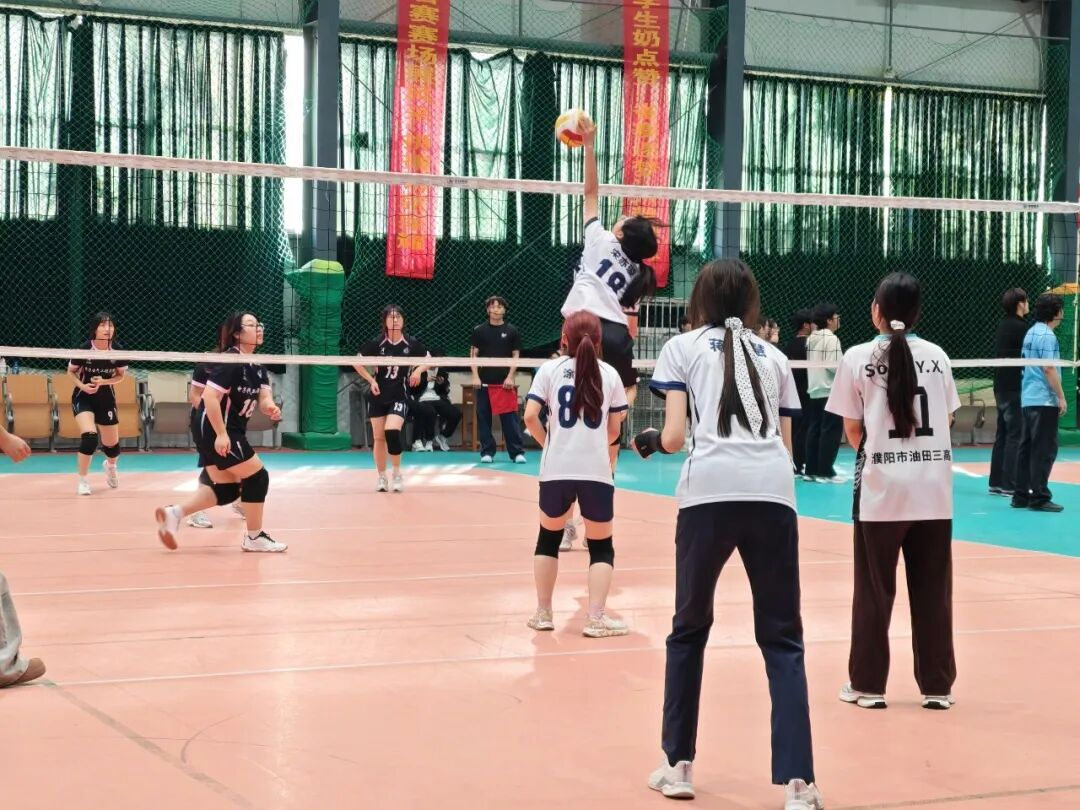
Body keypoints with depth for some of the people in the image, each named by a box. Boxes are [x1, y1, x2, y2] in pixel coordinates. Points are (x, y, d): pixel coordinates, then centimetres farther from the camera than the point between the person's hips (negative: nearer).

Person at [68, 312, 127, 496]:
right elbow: (71, 371, -3)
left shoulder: (117, 350, -13)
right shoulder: (84, 349, -19)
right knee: (89, 437, -24)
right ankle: (83, 480, -5)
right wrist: (82, 385, -21)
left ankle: (110, 466, 48)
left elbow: (121, 375, 1)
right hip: (83, 398, -3)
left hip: (106, 399, 3)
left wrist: (103, 381, -18)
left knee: (112, 444, 9)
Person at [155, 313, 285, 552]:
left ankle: (174, 513, 7)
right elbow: (210, 397, -25)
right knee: (257, 477, -4)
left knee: (227, 489, 9)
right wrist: (221, 434, -28)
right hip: (216, 430, -10)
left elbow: (264, 398, 1)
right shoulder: (230, 361, -17)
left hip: (230, 430, 10)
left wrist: (270, 408, -24)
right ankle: (254, 537, 7)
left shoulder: (257, 367, 10)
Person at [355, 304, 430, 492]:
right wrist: (371, 380, -6)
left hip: (399, 396, -2)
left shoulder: (411, 344, -7)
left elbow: (428, 360, 9)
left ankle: (397, 474, -4)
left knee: (392, 432, -21)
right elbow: (357, 362, 3)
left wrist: (418, 370, -10)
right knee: (379, 438, 6)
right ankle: (381, 477, 22)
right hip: (378, 396, 2)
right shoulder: (376, 343, -8)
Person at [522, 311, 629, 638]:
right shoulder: (609, 374, 6)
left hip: (556, 470, 1)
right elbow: (614, 429, 8)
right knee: (601, 546, 12)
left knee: (548, 538, 20)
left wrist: (547, 441, 13)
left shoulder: (550, 369, 3)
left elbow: (530, 416, -5)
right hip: (596, 472, 0)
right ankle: (596, 617, 2)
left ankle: (543, 613, 22)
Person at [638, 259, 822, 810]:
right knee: (782, 639, 6)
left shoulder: (682, 347, 15)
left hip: (709, 490, -1)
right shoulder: (773, 356, 23)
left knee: (689, 629, 16)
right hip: (774, 493, 2)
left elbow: (674, 436, 6)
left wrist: (649, 441, 27)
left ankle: (678, 766, 21)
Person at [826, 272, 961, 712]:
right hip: (933, 487, 2)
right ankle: (937, 686, 13)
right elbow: (946, 419, 9)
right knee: (933, 590, 8)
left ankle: (868, 685, 12)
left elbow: (853, 432, 0)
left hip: (882, 486, -2)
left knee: (874, 590, 7)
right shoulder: (937, 356, 5)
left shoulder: (858, 358, -2)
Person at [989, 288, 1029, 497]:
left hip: (1001, 388, 9)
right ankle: (1009, 485, -6)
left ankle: (996, 482, 15)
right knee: (1016, 436, -6)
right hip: (1014, 388, -9)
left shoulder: (1003, 326, 13)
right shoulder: (1020, 327, -13)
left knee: (1002, 435, 12)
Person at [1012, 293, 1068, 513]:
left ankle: (1021, 495, 12)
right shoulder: (1047, 336, -14)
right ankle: (1039, 497, -6)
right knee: (1045, 450, -6)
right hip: (1044, 400, -9)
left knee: (1027, 448, 10)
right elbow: (1048, 369, -18)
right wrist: (1061, 397, -14)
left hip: (1028, 399, 9)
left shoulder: (1031, 333, 14)